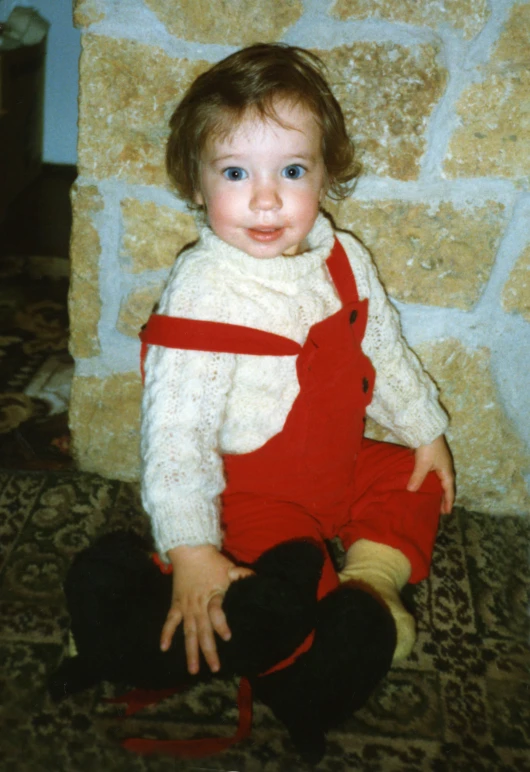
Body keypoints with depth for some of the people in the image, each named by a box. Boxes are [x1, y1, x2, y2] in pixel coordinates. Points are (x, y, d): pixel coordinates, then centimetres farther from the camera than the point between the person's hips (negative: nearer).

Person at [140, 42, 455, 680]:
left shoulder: (344, 261, -5)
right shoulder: (201, 291, -26)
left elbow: (384, 352, 13)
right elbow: (175, 428, -28)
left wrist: (424, 429, 19)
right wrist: (192, 550, -32)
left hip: (342, 465, 7)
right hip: (251, 494, -7)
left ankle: (373, 579, 11)